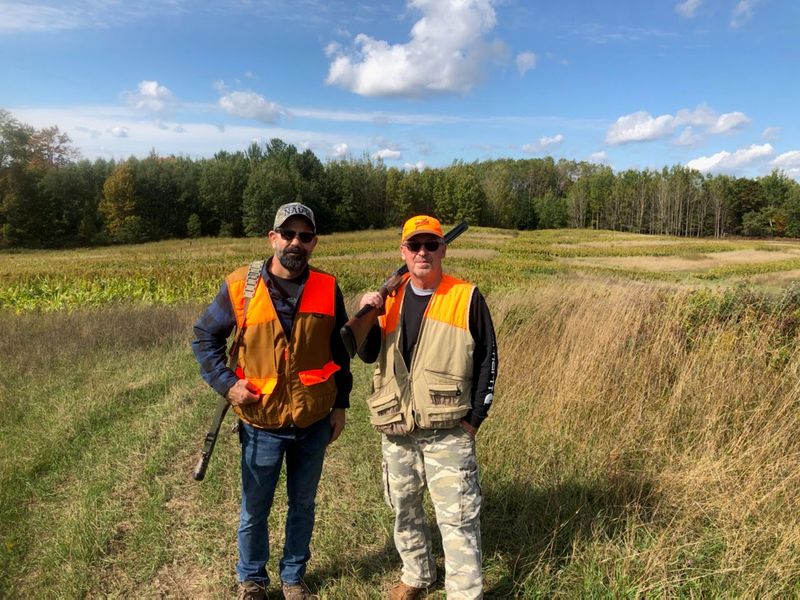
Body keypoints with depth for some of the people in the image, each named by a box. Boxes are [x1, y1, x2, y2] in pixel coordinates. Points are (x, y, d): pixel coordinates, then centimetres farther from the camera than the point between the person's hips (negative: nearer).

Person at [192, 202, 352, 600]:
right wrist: (226, 383, -10)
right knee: (254, 509, 15)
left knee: (303, 504, 18)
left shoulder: (327, 289, -5)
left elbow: (340, 350, 5)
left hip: (314, 422, 2)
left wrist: (341, 404, 5)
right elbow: (204, 337, 1)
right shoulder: (240, 287, -11)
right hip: (262, 423, -1)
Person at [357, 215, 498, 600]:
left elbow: (487, 359, -3)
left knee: (457, 518, 0)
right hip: (396, 431, 5)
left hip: (448, 432, -4)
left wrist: (475, 418, -6)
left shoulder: (466, 297, -6)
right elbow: (367, 356, 4)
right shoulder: (389, 297, 6)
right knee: (404, 509, 20)